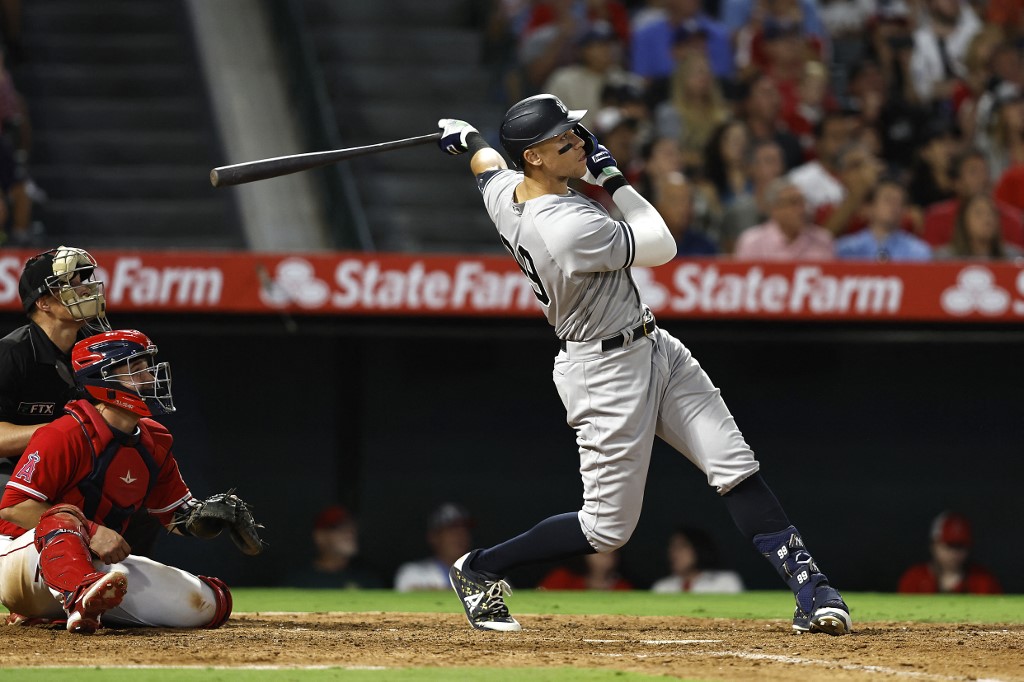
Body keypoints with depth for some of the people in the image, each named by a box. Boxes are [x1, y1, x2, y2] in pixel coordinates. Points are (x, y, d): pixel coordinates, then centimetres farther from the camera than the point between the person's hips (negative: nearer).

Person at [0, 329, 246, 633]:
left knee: (207, 604, -7)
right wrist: (91, 533, -28)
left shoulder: (154, 445, 8)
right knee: (65, 518, -41)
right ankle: (82, 600, -71)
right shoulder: (64, 436, -16)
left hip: (98, 566, 7)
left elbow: (181, 516, 15)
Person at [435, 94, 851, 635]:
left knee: (736, 469, 0)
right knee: (607, 528, 2)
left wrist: (466, 137, 41)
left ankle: (810, 589, -3)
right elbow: (662, 247, -18)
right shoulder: (570, 226, -31)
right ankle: (479, 570, 19)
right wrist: (614, 179, -12)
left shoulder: (504, 190, -5)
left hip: (652, 348, 10)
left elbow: (486, 161, 21)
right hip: (605, 373, -10)